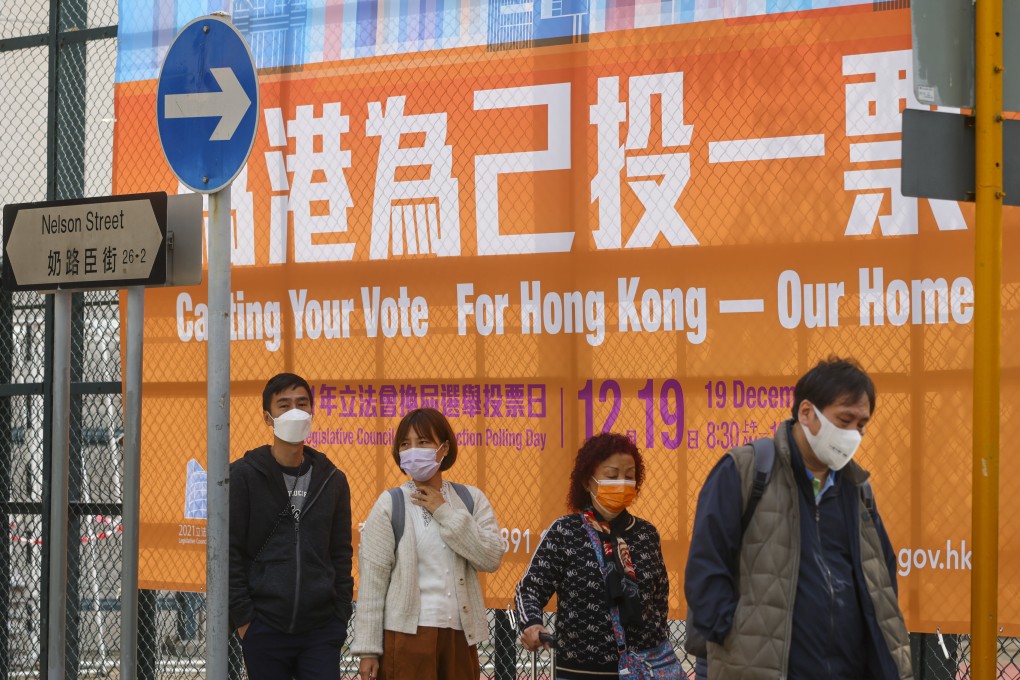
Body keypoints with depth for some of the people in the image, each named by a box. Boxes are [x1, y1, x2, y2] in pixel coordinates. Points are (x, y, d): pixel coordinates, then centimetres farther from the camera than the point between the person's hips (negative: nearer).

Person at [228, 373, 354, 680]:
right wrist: (243, 618, -7)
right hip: (264, 629, -2)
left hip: (321, 631, 2)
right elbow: (230, 553, -2)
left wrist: (340, 617, 5)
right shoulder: (243, 476, 0)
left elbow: (341, 554, 13)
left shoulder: (332, 480, 10)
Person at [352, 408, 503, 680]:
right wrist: (368, 649, -6)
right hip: (407, 635, -3)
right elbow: (372, 580, -3)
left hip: (460, 636, 3)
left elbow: (492, 558, -5)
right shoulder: (390, 504, -1)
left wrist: (445, 512, -7)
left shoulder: (470, 499, 8)